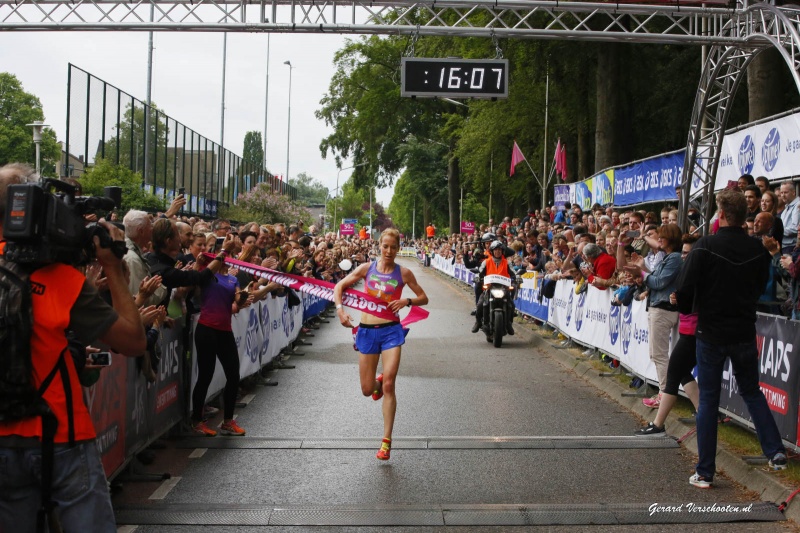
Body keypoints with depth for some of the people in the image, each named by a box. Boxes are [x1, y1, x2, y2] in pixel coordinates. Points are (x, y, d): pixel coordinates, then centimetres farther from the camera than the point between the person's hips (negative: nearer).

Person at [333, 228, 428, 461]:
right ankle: (377, 383, 45)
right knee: (367, 390, 5)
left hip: (391, 331, -2)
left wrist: (407, 301, -12)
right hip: (367, 330, 2)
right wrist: (340, 309, -8)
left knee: (388, 385, -12)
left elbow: (424, 298, 8)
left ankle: (386, 441, -3)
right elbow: (340, 286, 8)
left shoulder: (403, 273, 0)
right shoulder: (367, 268, 3)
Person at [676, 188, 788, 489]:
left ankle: (704, 473, 8)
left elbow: (684, 289, -16)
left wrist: (687, 309, 5)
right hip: (744, 332, 3)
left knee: (708, 400, 5)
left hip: (711, 332, -3)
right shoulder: (758, 250, -3)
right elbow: (761, 287, 11)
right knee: (752, 392, 23)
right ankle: (776, 452, 18)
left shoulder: (705, 247, -16)